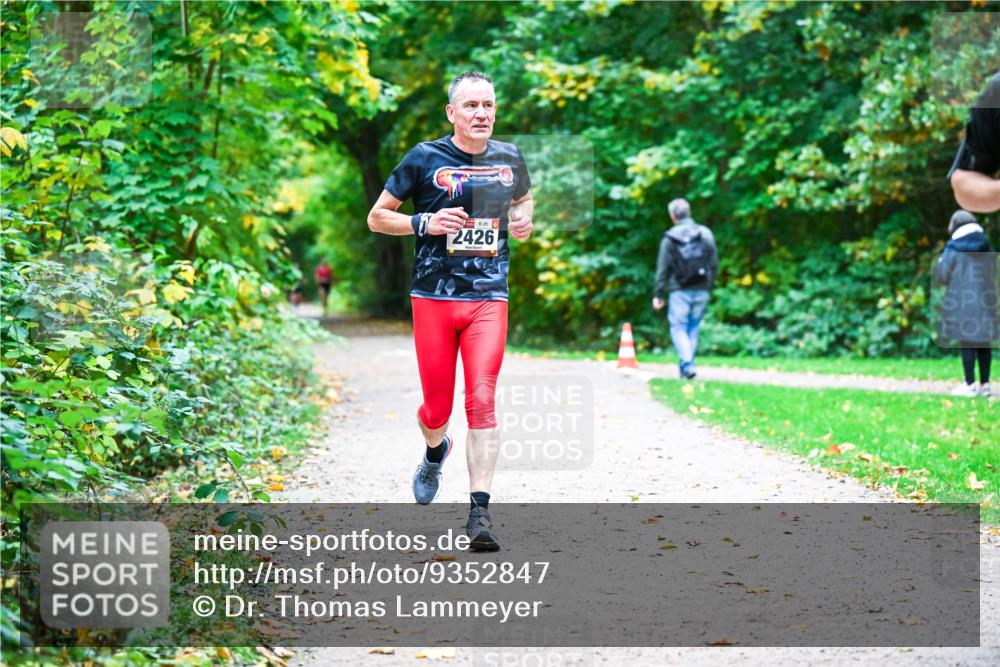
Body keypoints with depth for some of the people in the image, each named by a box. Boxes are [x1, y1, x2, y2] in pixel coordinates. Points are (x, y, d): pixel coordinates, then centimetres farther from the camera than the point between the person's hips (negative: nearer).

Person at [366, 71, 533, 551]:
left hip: (489, 298, 1)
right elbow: (377, 217, 4)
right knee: (437, 408, 5)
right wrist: (425, 222, -13)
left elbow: (523, 200, 29)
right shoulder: (425, 158, -2)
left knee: (482, 399, -13)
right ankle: (435, 453, 42)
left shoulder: (509, 158, 8)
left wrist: (522, 221, 6)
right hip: (433, 298, -1)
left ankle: (479, 511, -12)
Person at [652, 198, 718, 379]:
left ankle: (687, 364, -16)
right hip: (701, 290, 4)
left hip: (680, 291, -3)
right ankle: (686, 365, 16)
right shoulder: (706, 234, 4)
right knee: (694, 328, 13)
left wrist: (657, 294, 1)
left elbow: (662, 268, -4)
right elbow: (714, 264, 7)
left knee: (678, 328, 0)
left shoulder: (669, 238, -6)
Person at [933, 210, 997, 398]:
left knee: (966, 342, -2)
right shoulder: (988, 248, 8)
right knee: (984, 343, 9)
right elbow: (993, 275, 16)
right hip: (985, 303, 5)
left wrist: (940, 260, 15)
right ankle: (984, 384, 11)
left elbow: (941, 277, -3)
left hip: (963, 303, -5)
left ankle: (970, 385, -2)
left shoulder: (954, 249, -6)